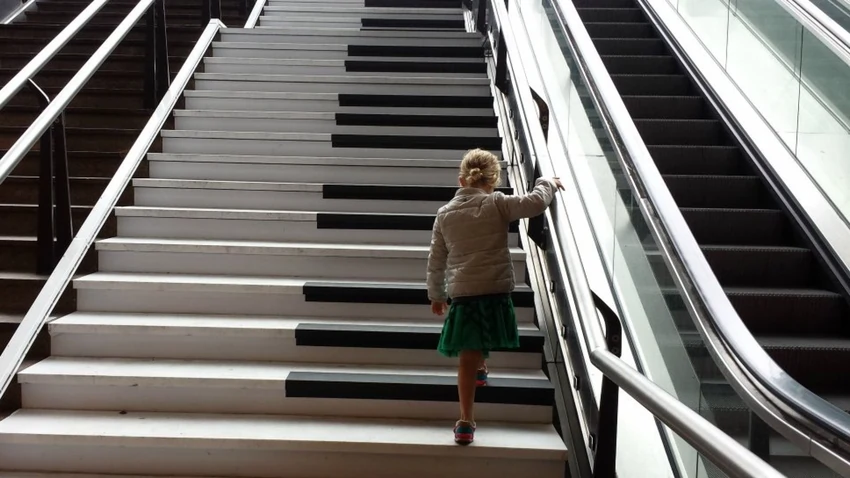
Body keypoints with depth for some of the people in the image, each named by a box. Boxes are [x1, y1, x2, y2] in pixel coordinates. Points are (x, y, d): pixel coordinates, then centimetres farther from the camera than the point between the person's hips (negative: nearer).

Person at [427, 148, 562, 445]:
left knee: (467, 357, 5)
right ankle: (481, 368, 56)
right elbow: (535, 203, -12)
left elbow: (436, 261, 13)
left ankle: (466, 422, 5)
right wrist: (548, 183, 9)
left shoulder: (445, 213, 9)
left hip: (461, 294, 2)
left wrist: (436, 294, 25)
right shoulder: (497, 204, -2)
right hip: (495, 291, -1)